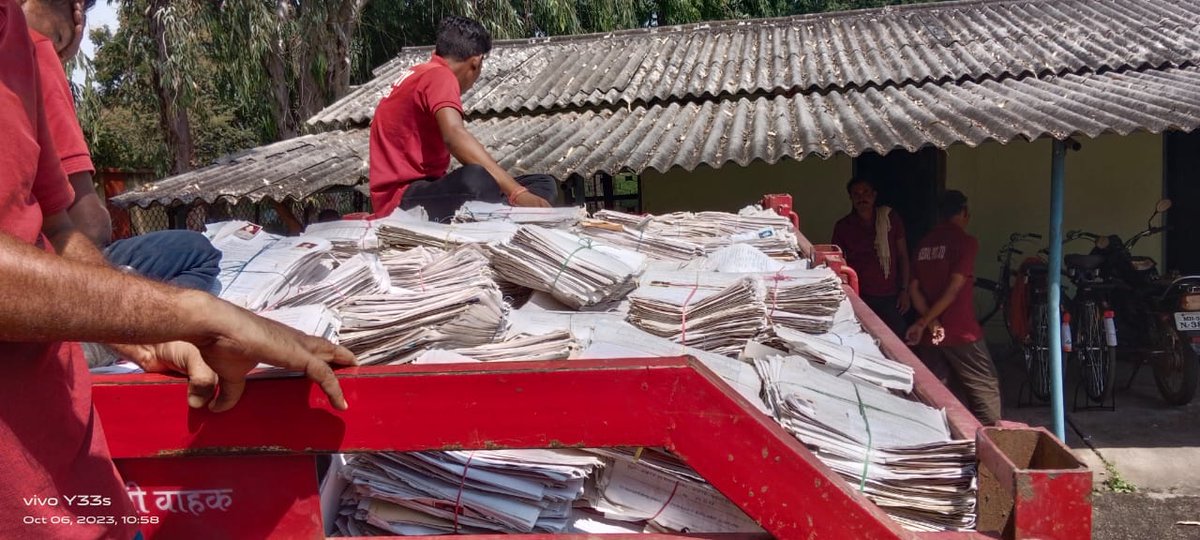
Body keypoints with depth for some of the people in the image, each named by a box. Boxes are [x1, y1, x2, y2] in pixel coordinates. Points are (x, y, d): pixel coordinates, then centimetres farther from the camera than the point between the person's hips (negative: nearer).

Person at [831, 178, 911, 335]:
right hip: (859, 298, 0)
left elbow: (903, 256, 8)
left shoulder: (890, 218, 5)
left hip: (890, 298, 1)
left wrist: (904, 291, 3)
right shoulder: (843, 226, 3)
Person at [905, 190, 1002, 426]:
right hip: (961, 333, -6)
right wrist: (923, 322, -14)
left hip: (931, 333, 6)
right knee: (986, 389, 7)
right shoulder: (966, 241, -8)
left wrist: (930, 321, -8)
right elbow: (954, 288, -16)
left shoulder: (924, 243, 9)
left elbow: (914, 289, 2)